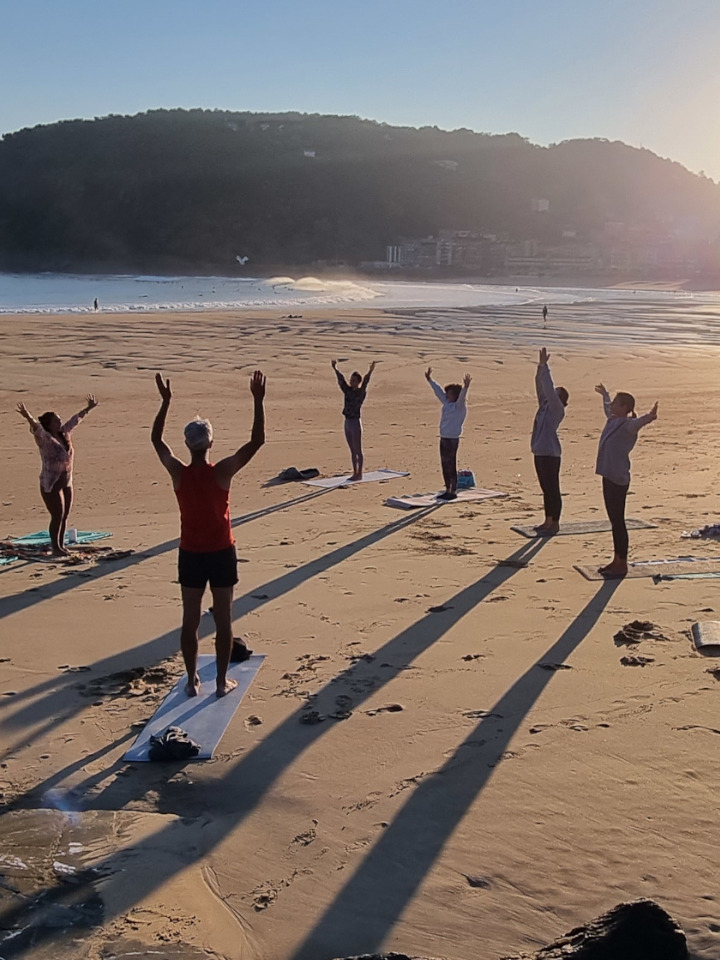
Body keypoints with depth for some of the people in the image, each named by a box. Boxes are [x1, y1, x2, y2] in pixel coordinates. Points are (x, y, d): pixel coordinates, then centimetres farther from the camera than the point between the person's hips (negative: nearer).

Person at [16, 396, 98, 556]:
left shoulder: (64, 433, 7)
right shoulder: (44, 438, -14)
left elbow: (75, 420, 20)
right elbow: (36, 427, -34)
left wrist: (88, 408, 31)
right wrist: (28, 417, -54)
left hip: (66, 482, 7)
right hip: (50, 484, -7)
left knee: (64, 516, 11)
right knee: (57, 516, -6)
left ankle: (61, 545, 22)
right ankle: (55, 548, 4)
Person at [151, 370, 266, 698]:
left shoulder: (178, 472, -9)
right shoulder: (222, 472, -15)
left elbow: (157, 439, 8)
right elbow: (256, 441, -11)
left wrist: (166, 401, 11)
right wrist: (258, 401, -9)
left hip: (190, 554, 2)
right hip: (221, 553, -2)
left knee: (190, 620, 10)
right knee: (223, 619, 8)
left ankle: (192, 680, 18)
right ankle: (222, 681, 14)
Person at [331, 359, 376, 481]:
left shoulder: (361, 392, -9)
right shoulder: (348, 391, 9)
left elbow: (365, 383, -26)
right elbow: (341, 380, 15)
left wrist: (369, 373, -42)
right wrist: (335, 369, 17)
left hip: (355, 422, -7)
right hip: (347, 422, 7)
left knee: (358, 450, 0)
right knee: (352, 451, 12)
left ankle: (359, 474, 6)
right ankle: (355, 473, 19)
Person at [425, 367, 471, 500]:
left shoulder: (459, 406, -10)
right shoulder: (447, 404, 12)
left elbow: (462, 397, -30)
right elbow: (438, 391, 22)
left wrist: (465, 387, -48)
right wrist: (430, 380, 28)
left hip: (452, 439, -8)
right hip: (443, 438, 8)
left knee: (451, 466, -4)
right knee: (444, 465, 12)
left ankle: (453, 492, 4)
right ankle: (448, 490, 21)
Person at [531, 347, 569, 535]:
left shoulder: (557, 409, -9)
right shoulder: (545, 405, 13)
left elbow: (549, 388, -18)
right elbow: (541, 386, 13)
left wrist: (544, 366, -16)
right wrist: (540, 366, 3)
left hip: (550, 454, -9)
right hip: (539, 452, 9)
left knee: (553, 489, -3)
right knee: (546, 489, 14)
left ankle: (555, 524, 2)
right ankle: (548, 522, 21)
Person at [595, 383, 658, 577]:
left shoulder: (628, 424, -13)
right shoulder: (613, 420, 14)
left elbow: (635, 423, -37)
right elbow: (608, 410, 37)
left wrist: (648, 418, -59)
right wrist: (604, 394, 54)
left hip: (618, 479, -9)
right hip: (609, 477, 9)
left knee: (618, 521, -3)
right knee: (614, 521, 14)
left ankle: (622, 564, 3)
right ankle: (617, 561, 22)